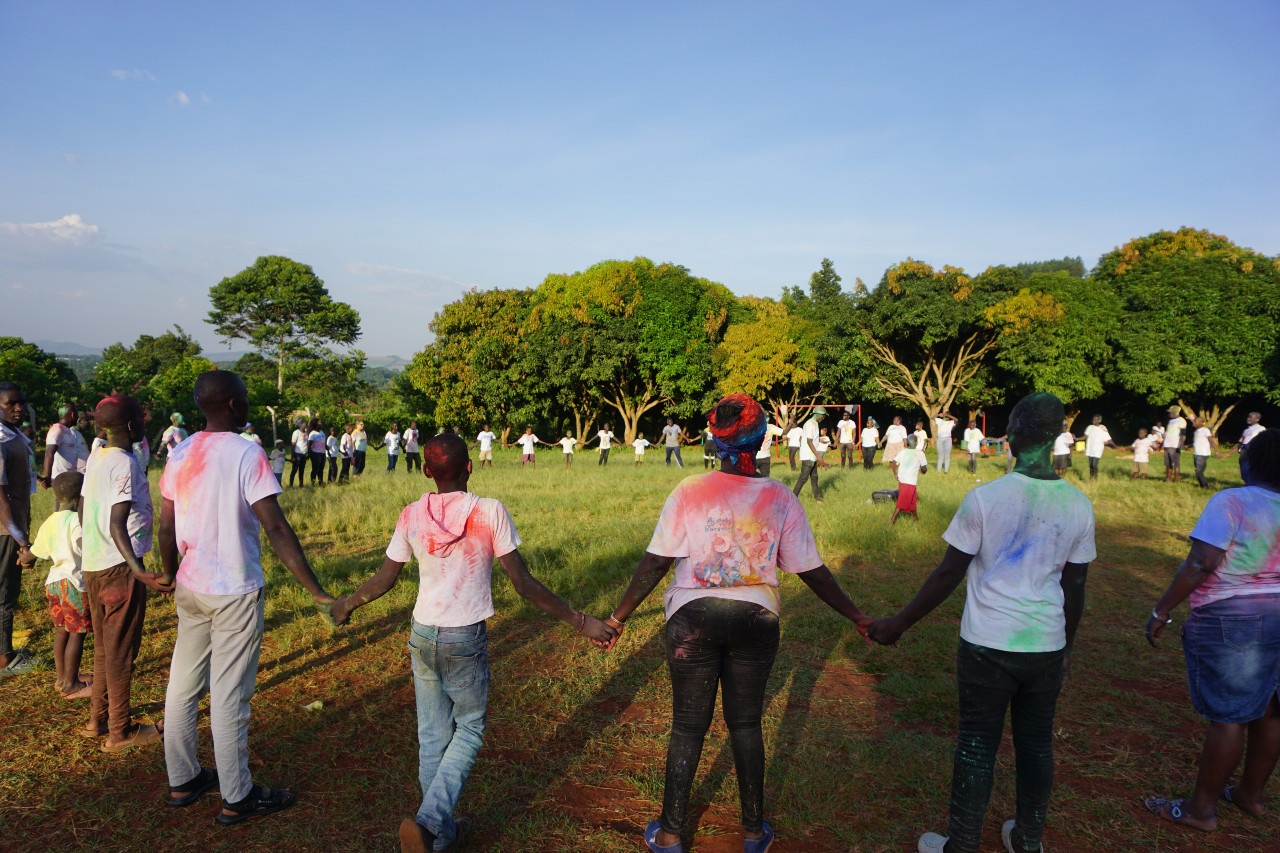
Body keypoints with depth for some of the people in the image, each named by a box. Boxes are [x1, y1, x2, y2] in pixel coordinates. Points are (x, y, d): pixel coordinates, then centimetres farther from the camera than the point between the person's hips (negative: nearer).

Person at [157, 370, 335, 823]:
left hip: (190, 588, 7)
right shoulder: (247, 455, -16)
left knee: (183, 685, 16)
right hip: (235, 592, -7)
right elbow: (276, 529, -21)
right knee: (229, 696, 2)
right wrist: (316, 591, -20)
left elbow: (166, 525, 9)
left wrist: (171, 574, 26)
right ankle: (237, 797, 14)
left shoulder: (181, 454, 3)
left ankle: (182, 779, 32)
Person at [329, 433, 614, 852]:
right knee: (469, 731, 14)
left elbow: (384, 579, 7)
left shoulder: (412, 515, -3)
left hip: (422, 636, 4)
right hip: (466, 640, -4)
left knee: (432, 736, 16)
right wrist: (579, 621, -6)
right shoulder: (490, 512, -13)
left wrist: (347, 604, 27)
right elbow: (524, 584, -12)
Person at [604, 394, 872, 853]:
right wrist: (857, 617, 10)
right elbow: (812, 572, -2)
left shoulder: (689, 492, -10)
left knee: (688, 726, 12)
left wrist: (618, 617, -1)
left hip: (693, 620, -1)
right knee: (746, 724, 17)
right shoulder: (781, 499, -6)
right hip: (756, 621, 1)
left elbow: (655, 562, -10)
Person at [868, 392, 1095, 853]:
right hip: (1046, 645, 4)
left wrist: (899, 623, 1)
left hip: (988, 646, -4)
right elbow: (1075, 588, 6)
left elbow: (948, 575, -10)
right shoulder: (1078, 505, -2)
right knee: (1036, 744, 18)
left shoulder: (985, 497, -14)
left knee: (977, 747, 7)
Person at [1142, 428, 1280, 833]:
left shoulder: (1232, 502, -15)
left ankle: (1201, 808, 13)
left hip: (1229, 621, -7)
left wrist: (1161, 612, -15)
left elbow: (1201, 563, -21)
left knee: (1227, 716, 0)